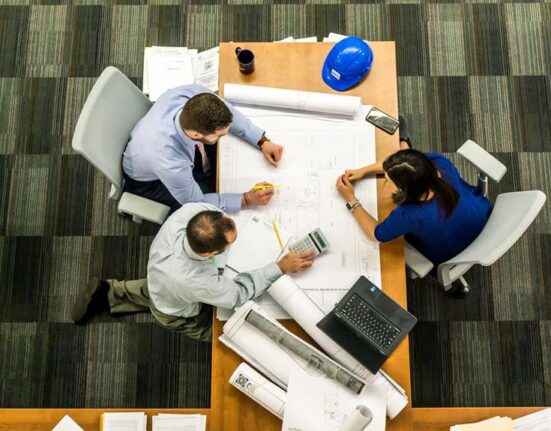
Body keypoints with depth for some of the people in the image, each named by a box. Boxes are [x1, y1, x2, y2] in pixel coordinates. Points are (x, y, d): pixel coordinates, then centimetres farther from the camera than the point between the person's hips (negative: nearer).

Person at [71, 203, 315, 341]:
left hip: (159, 277, 5)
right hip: (178, 314, -5)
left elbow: (210, 202, -14)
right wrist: (281, 268, -31)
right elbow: (239, 294, -31)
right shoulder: (195, 282, -51)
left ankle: (110, 293, 35)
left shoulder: (191, 210, -41)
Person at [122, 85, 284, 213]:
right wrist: (247, 199, -28)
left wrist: (262, 141, -17)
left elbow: (228, 112, -11)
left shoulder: (193, 94, -35)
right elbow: (196, 203, -27)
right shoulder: (170, 163, -47)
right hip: (150, 179, -5)